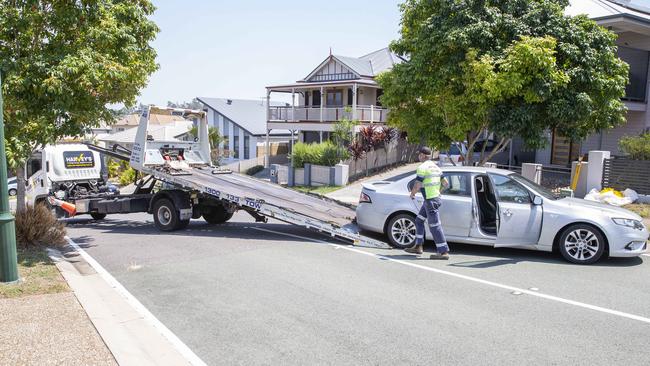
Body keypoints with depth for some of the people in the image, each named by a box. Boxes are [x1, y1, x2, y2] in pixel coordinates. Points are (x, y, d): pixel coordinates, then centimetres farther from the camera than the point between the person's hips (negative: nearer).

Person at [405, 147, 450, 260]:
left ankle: (444, 252, -4)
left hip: (430, 200, -10)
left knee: (435, 226, -6)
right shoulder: (436, 167, 14)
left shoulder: (422, 167, -14)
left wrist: (412, 194, 2)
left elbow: (417, 186, -17)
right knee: (419, 220, 17)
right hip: (436, 197, 10)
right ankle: (418, 247, 21)